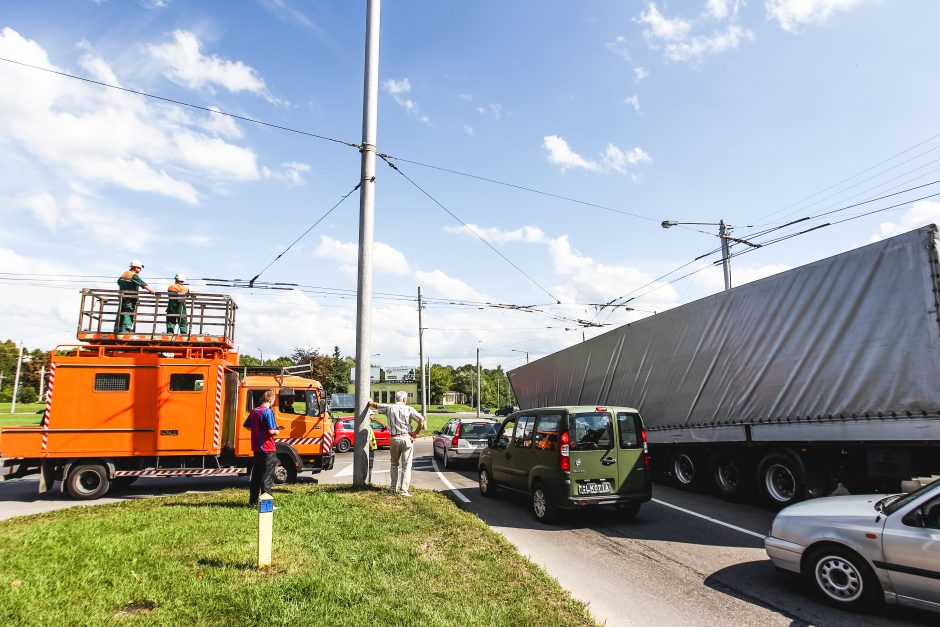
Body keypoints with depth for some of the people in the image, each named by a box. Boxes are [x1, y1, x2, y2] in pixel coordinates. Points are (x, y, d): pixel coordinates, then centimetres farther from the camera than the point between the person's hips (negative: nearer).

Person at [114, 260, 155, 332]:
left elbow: (119, 282, 30)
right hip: (130, 300, -8)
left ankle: (117, 331, 14)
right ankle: (125, 331, -13)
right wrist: (151, 291, -32)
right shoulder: (134, 275, -12)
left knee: (120, 317, 12)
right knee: (128, 316, -8)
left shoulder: (123, 275, 14)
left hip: (122, 299, 8)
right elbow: (143, 284, -23)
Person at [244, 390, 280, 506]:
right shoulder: (268, 412, -15)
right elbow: (271, 431, -21)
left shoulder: (254, 411, 8)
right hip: (268, 448, -8)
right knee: (267, 477, -3)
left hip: (256, 448, 8)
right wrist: (276, 432, -1)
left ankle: (253, 501, 24)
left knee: (256, 475, 17)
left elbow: (246, 425, 19)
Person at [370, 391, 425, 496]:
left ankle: (394, 488, 21)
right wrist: (416, 433, -1)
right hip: (407, 438, -2)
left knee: (394, 464, 20)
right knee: (406, 466, 2)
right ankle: (404, 490, -2)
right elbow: (421, 420, -13)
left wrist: (370, 401, 37)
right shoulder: (409, 409, -3)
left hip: (394, 439, 2)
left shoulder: (389, 408, 3)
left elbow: (374, 405, 14)